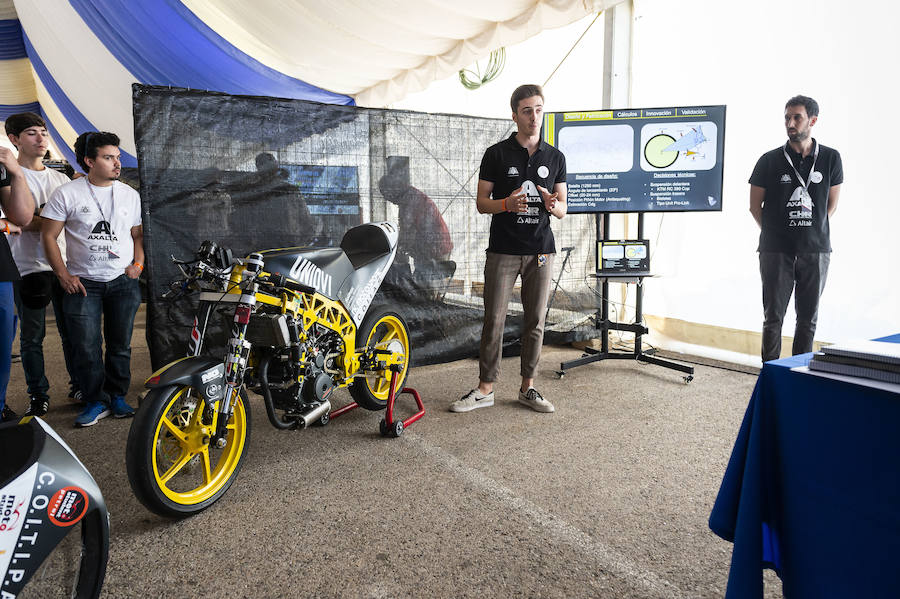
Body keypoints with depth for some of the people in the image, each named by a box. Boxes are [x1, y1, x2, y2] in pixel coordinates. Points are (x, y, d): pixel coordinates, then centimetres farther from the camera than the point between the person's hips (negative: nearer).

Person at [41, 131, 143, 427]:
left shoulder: (130, 195, 7)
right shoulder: (67, 193, -3)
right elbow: (48, 236, -1)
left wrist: (138, 264, 0)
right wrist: (64, 275, -7)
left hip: (123, 281, 2)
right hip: (82, 283, -2)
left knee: (120, 345, 9)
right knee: (86, 347, -2)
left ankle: (117, 396, 23)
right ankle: (96, 401, 12)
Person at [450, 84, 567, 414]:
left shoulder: (555, 157, 9)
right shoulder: (496, 154, 1)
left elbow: (562, 208, 10)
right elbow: (481, 203, 1)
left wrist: (554, 205, -14)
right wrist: (507, 204, -20)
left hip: (540, 250, 3)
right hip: (503, 250, -2)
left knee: (535, 322, 7)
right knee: (494, 320, 1)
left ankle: (528, 387, 19)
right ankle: (485, 388, 12)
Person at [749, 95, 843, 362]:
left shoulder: (830, 159, 5)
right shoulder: (770, 160, 0)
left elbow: (831, 204, 13)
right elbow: (755, 206, 5)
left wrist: (814, 231, 9)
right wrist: (774, 232, 5)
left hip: (816, 250, 2)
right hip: (776, 251, -2)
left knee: (808, 318, 8)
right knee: (773, 316, 1)